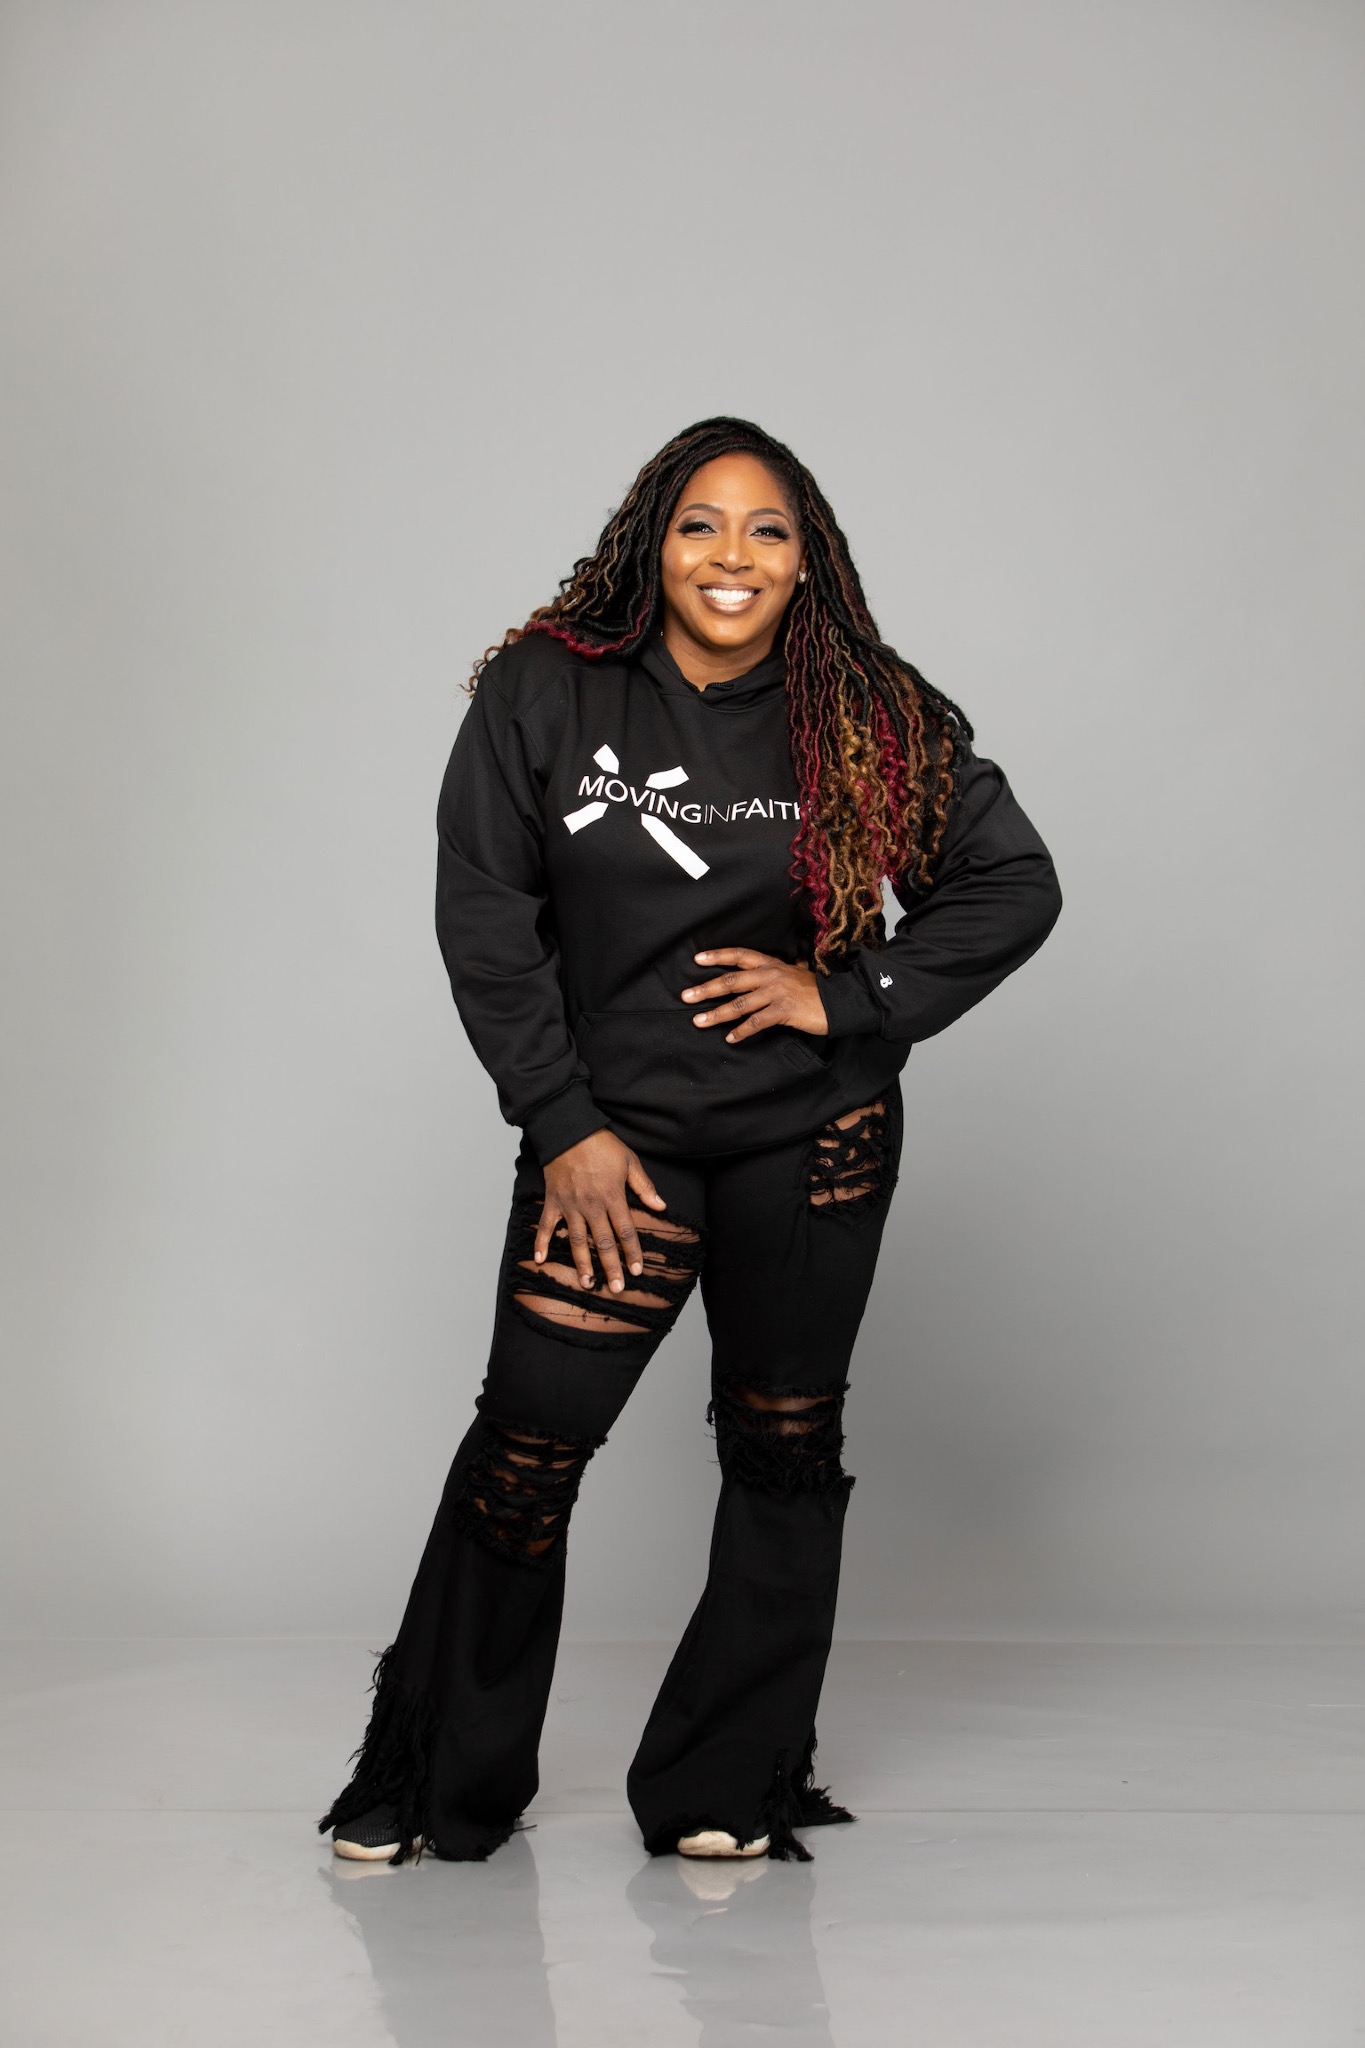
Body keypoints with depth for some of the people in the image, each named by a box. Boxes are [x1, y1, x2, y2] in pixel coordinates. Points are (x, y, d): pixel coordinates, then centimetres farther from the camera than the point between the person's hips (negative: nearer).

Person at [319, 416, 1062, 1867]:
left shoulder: (868, 718, -3)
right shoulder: (543, 694, -4)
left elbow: (1014, 884, 3)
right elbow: (484, 915, -2)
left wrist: (848, 997, -8)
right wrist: (562, 1124, -7)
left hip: (814, 1134, 2)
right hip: (613, 1131, -1)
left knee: (783, 1446, 8)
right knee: (527, 1441, -3)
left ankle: (729, 1787, 25)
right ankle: (436, 1785, 18)